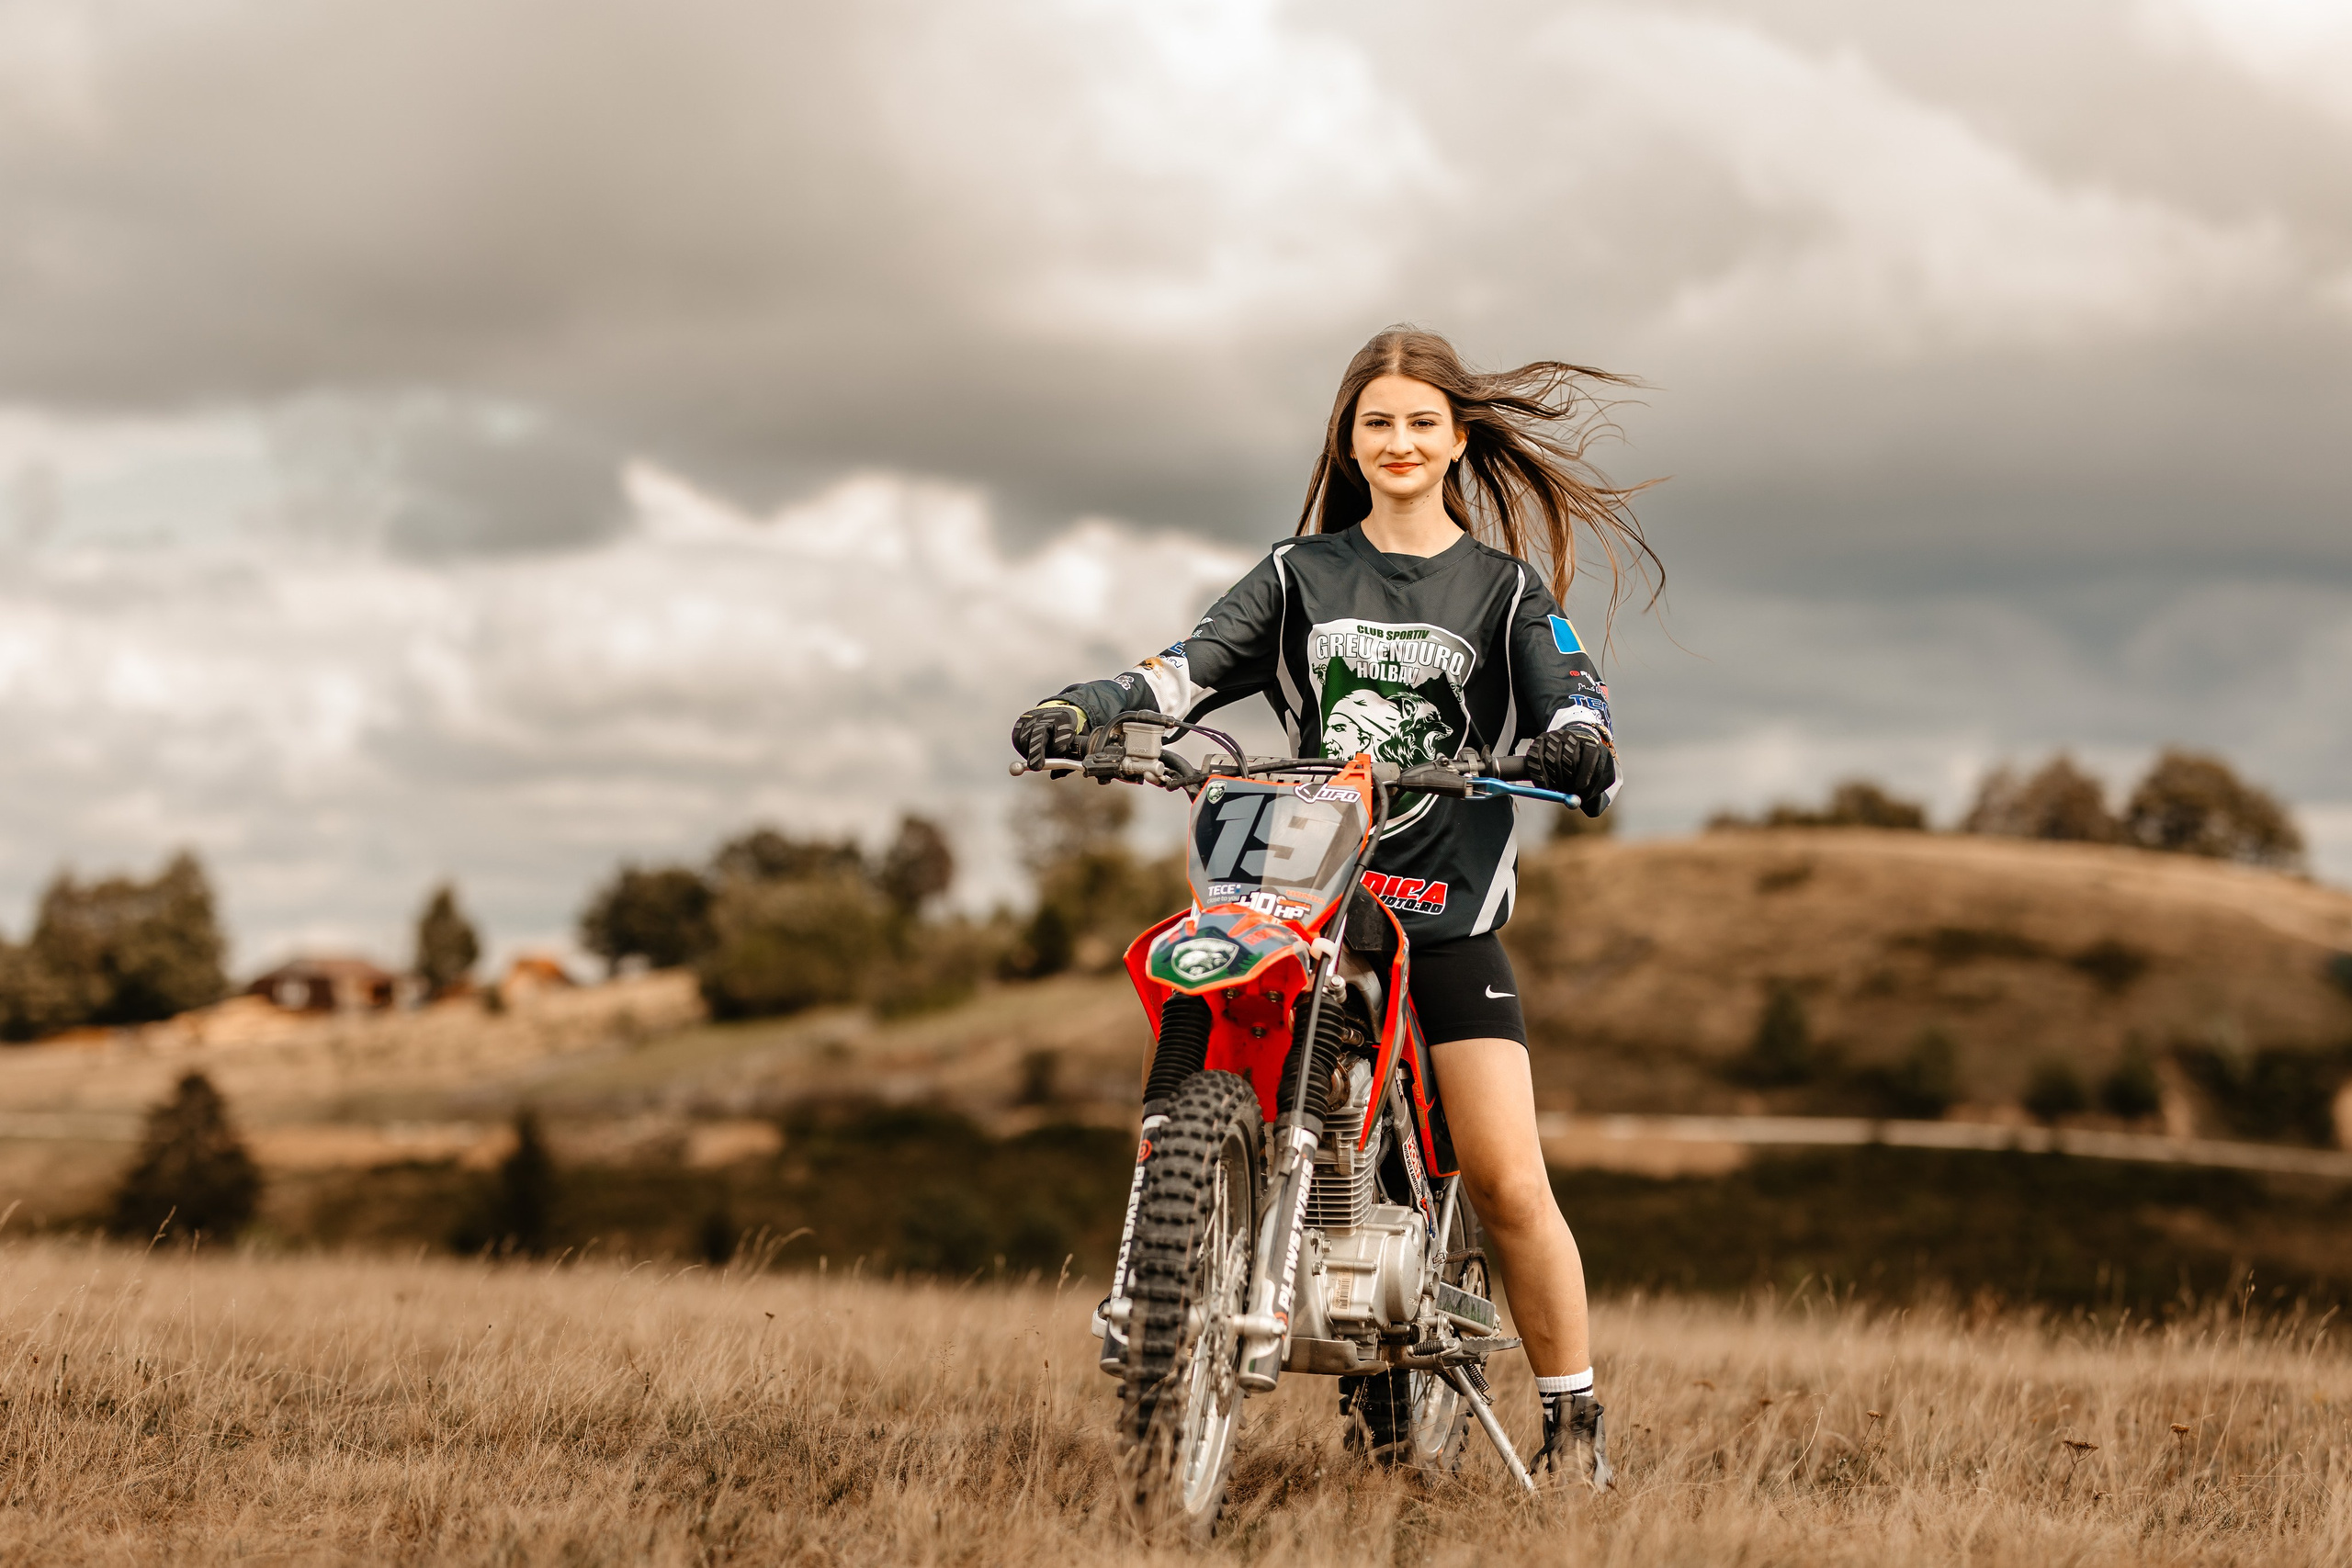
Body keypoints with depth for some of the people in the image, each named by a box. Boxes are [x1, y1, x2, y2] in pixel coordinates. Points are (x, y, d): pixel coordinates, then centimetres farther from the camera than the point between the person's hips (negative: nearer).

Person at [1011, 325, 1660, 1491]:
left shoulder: (1505, 586, 11)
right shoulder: (1300, 573, 15)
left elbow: (1570, 697, -4)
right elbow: (1196, 665, 3)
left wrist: (1580, 745, -29)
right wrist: (1086, 708, -17)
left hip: (1450, 911, -2)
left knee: (1507, 1182, -9)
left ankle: (1574, 1422, 1)